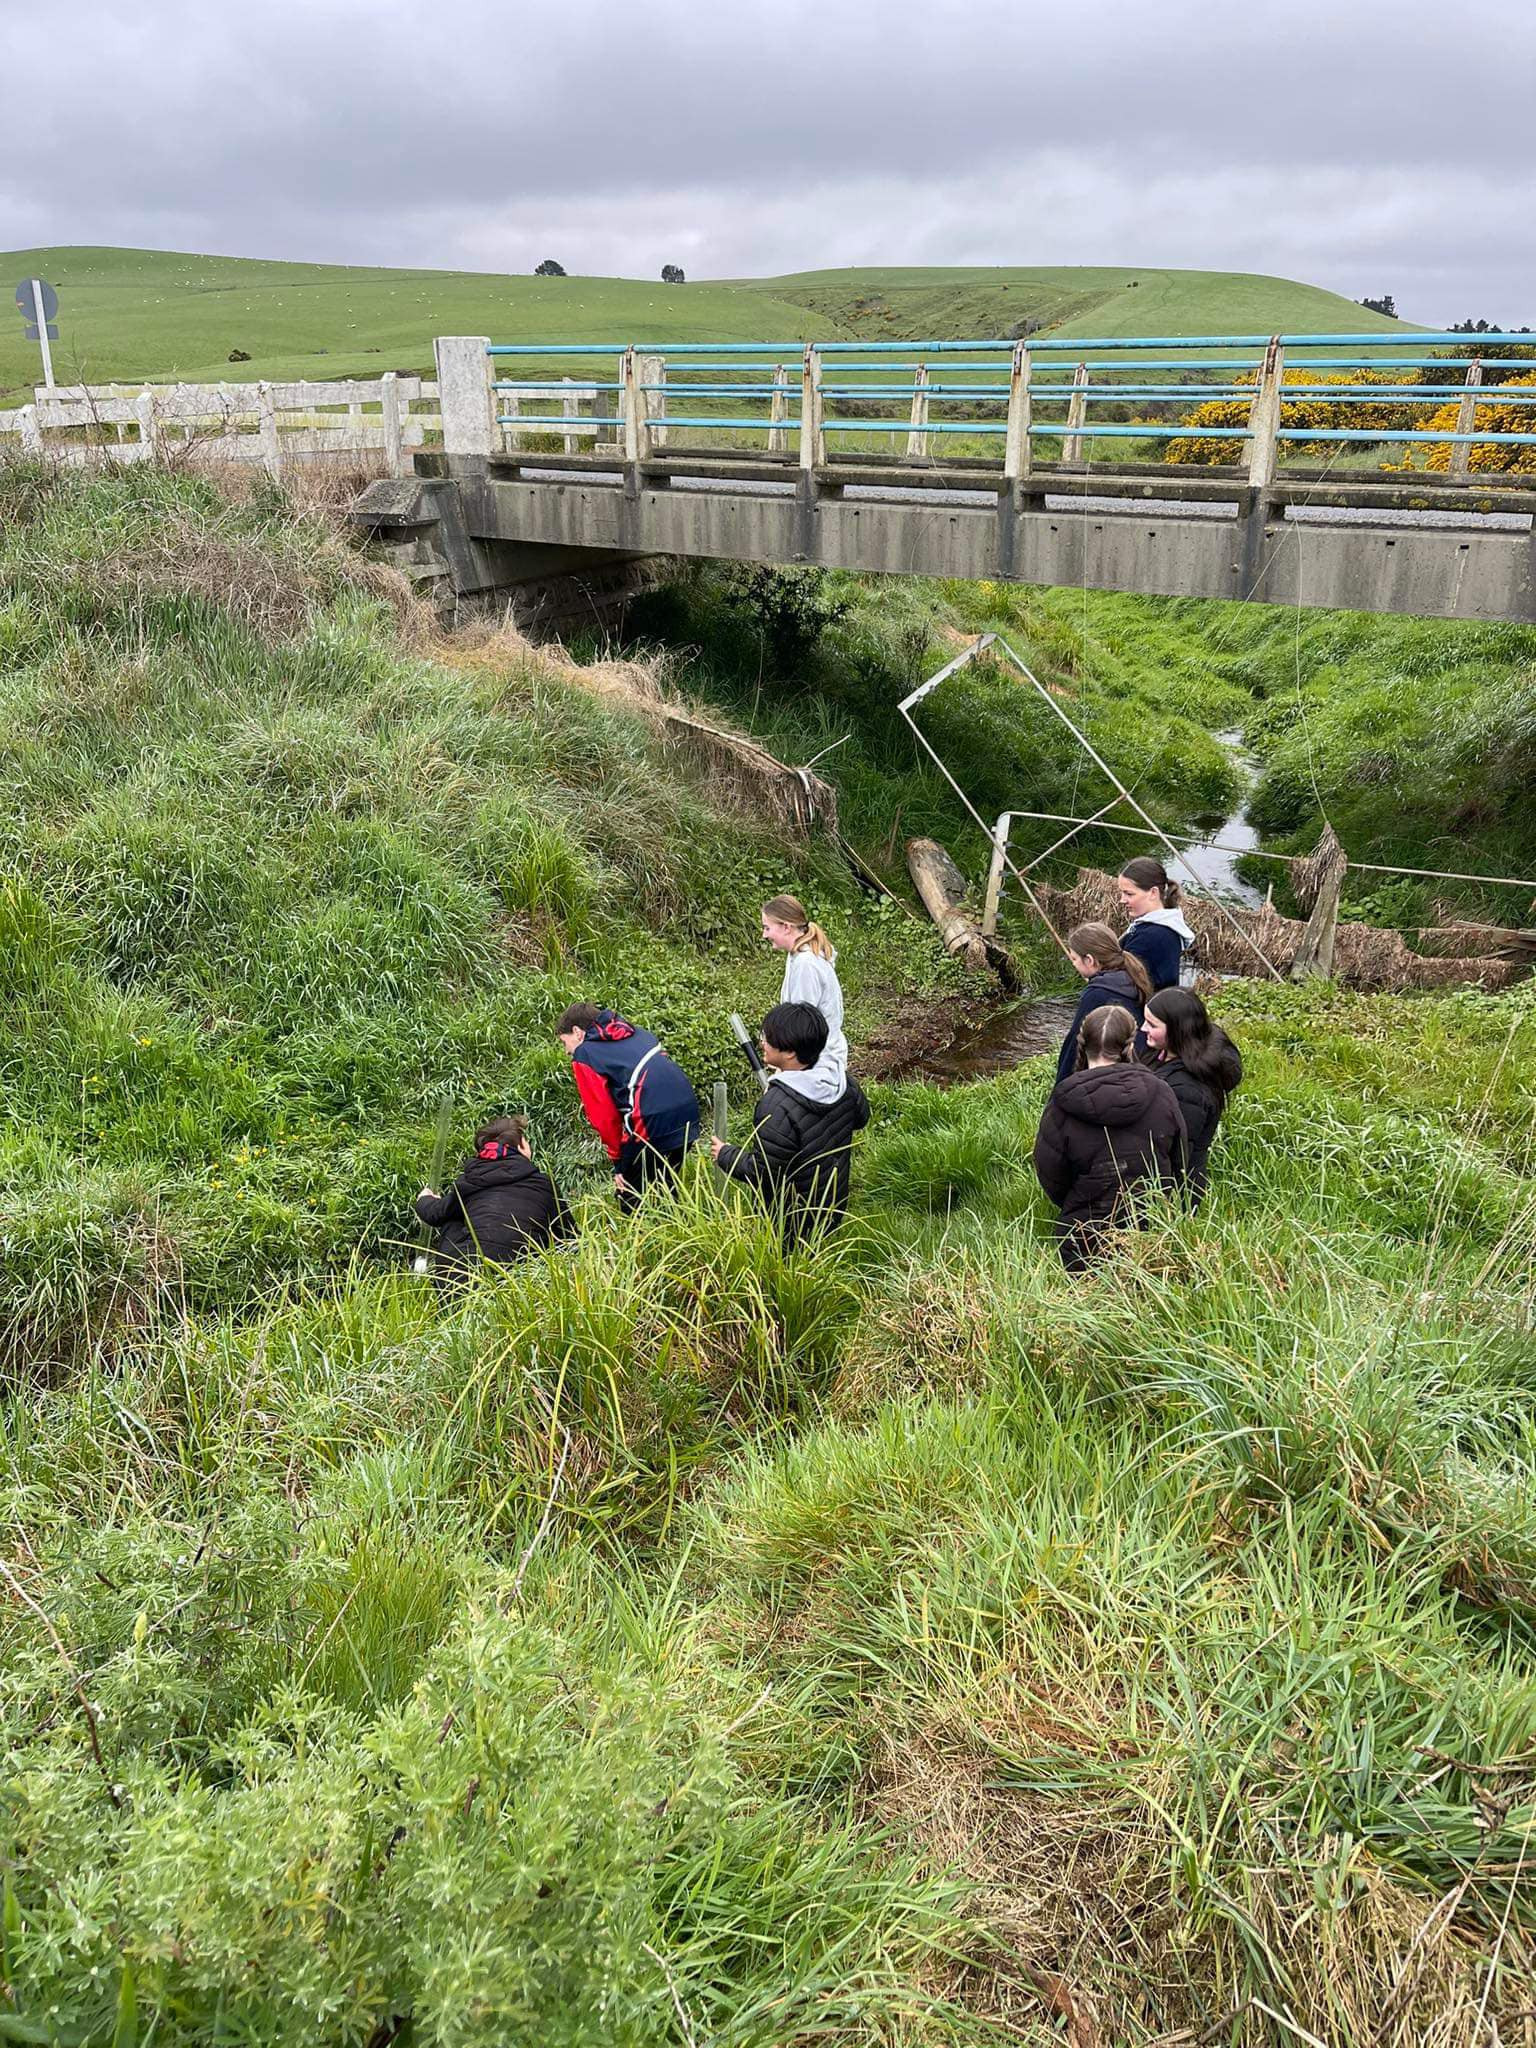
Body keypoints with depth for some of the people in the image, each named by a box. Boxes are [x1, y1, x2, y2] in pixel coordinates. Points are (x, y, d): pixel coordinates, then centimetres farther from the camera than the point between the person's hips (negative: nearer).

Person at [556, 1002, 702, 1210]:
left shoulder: (583, 1055, 4)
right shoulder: (634, 1032, 24)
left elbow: (603, 1114, -2)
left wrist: (618, 1163, 7)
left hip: (653, 1122, -7)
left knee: (629, 1197, 9)